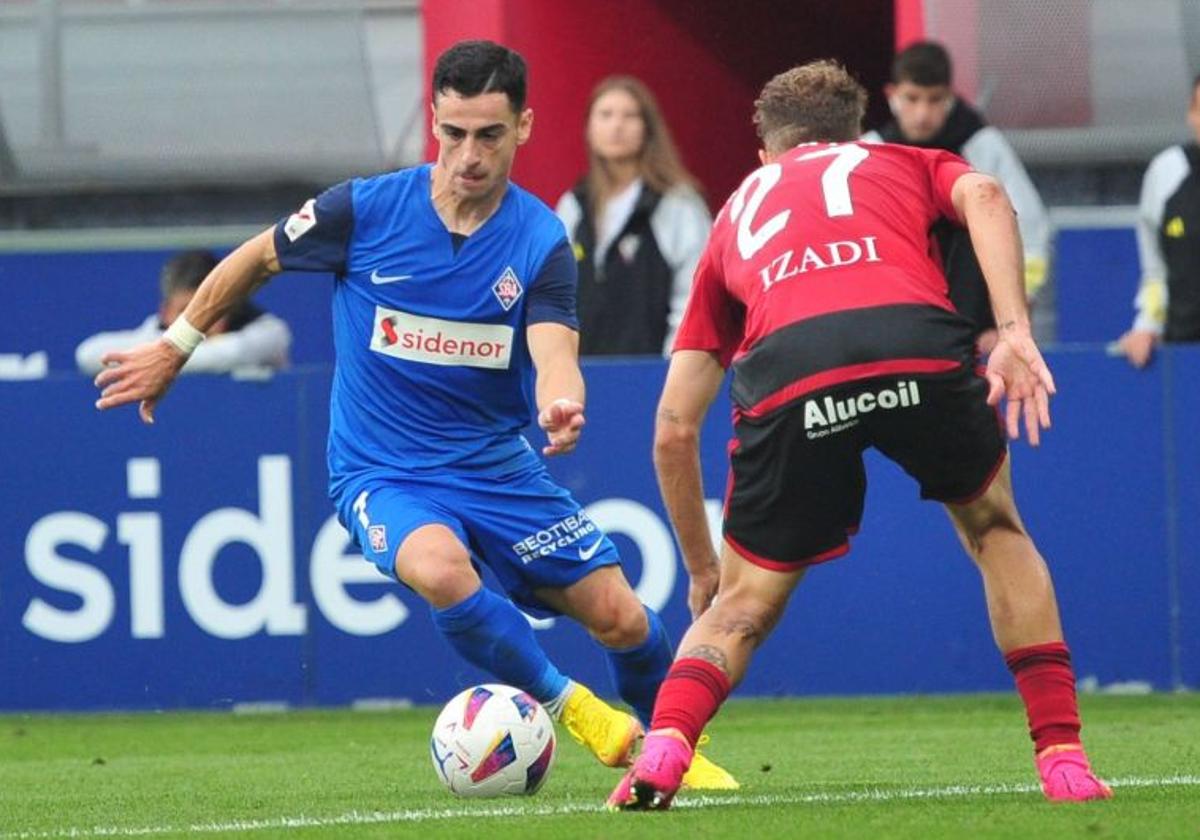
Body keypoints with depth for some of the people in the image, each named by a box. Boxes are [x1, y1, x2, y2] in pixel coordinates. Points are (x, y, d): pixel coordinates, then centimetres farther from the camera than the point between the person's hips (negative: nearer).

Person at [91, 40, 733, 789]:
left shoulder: (541, 242, -9)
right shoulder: (365, 211, -12)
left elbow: (553, 358, -24)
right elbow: (255, 260, 5)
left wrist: (561, 408, -47)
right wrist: (174, 347, 11)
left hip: (499, 466, 2)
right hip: (383, 472, -2)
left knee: (620, 617, -4)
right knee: (440, 568, -35)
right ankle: (572, 708, -15)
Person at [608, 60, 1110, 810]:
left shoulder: (738, 212, 38)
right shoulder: (904, 164, 35)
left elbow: (675, 427, 35)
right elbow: (983, 195, 7)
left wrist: (702, 569, 45)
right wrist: (1015, 332, -2)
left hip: (786, 372, 0)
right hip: (918, 343, 0)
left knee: (741, 605, 18)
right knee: (996, 530, 28)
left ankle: (662, 750, -8)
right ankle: (1063, 759, 20)